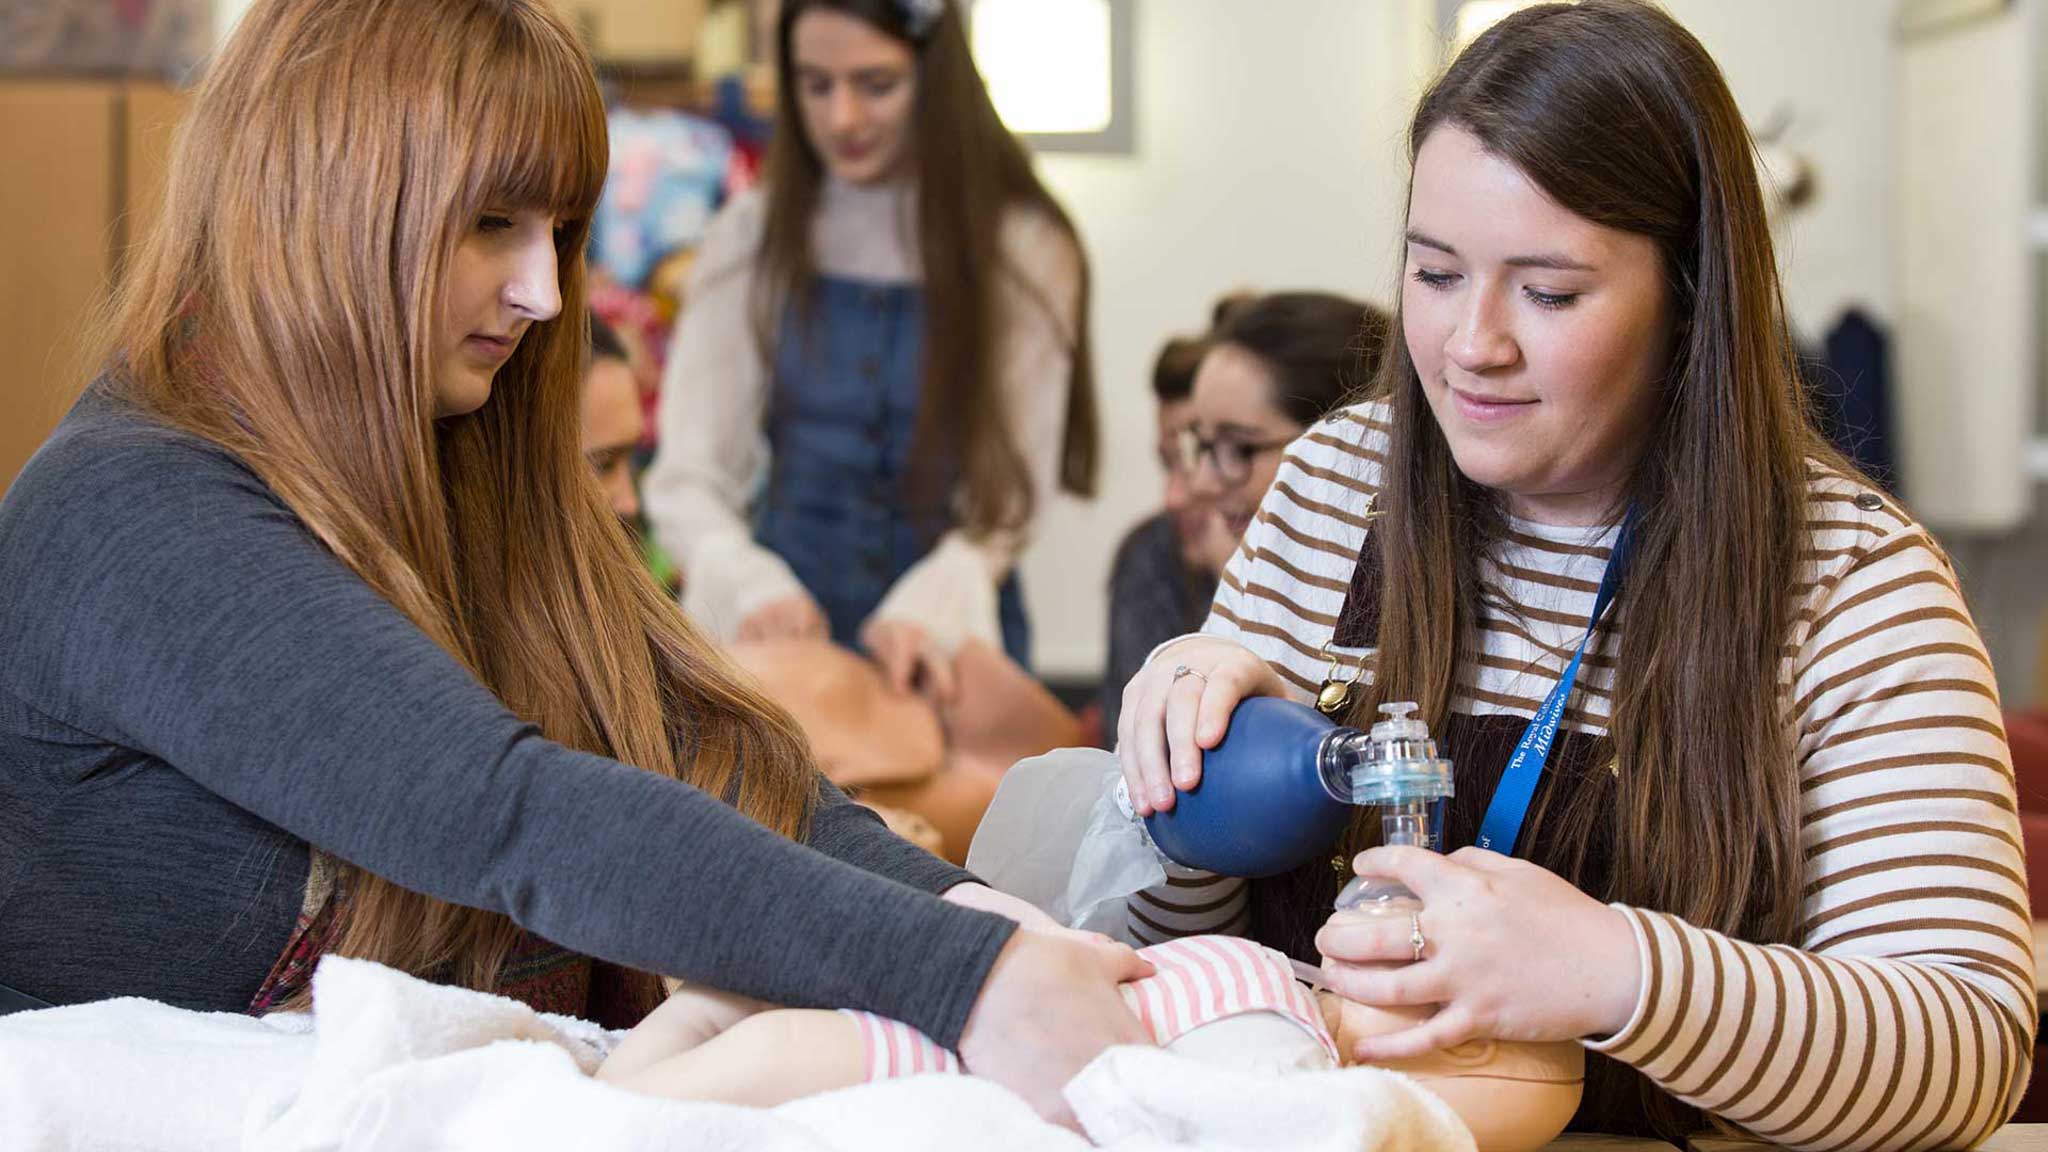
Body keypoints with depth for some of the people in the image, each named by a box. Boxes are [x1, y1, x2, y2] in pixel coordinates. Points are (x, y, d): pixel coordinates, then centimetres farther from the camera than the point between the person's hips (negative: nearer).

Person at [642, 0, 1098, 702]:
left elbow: (1007, 494, -4)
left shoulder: (1024, 251, -2)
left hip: (947, 649, -1)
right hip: (773, 641, 1)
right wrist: (751, 587, -21)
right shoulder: (752, 238, 3)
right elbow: (687, 478, 0)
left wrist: (927, 609, -24)